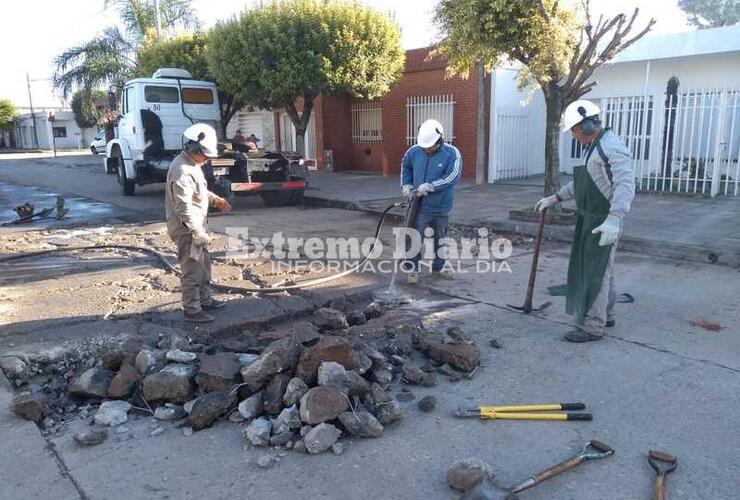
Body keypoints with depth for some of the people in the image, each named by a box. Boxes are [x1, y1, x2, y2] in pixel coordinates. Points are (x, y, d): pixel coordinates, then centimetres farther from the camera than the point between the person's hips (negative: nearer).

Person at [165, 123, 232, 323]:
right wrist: (198, 233, -25)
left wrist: (215, 199, 9)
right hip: (186, 229, -10)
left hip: (196, 225, 10)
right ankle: (192, 310, 8)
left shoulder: (192, 164, 9)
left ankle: (205, 299, 34)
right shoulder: (182, 171, -23)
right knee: (192, 270, -2)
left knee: (204, 265, 20)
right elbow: (184, 208, -26)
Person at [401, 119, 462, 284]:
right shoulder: (414, 151, -3)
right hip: (419, 205, 0)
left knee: (440, 239, 15)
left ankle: (438, 268, 32)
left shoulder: (452, 153, -11)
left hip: (441, 207, 0)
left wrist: (430, 186, -26)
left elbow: (452, 176, -21)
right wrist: (406, 184, 5)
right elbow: (405, 166, 16)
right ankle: (413, 270, 11)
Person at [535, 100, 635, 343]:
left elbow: (625, 184, -29)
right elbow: (581, 183, 25)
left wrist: (614, 218, -39)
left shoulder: (612, 147, -19)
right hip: (590, 219, 10)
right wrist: (555, 198, 22)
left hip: (604, 222, -10)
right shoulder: (594, 147, 15)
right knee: (600, 269, 20)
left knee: (596, 272, -5)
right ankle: (605, 315, 34)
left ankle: (593, 327, 3)